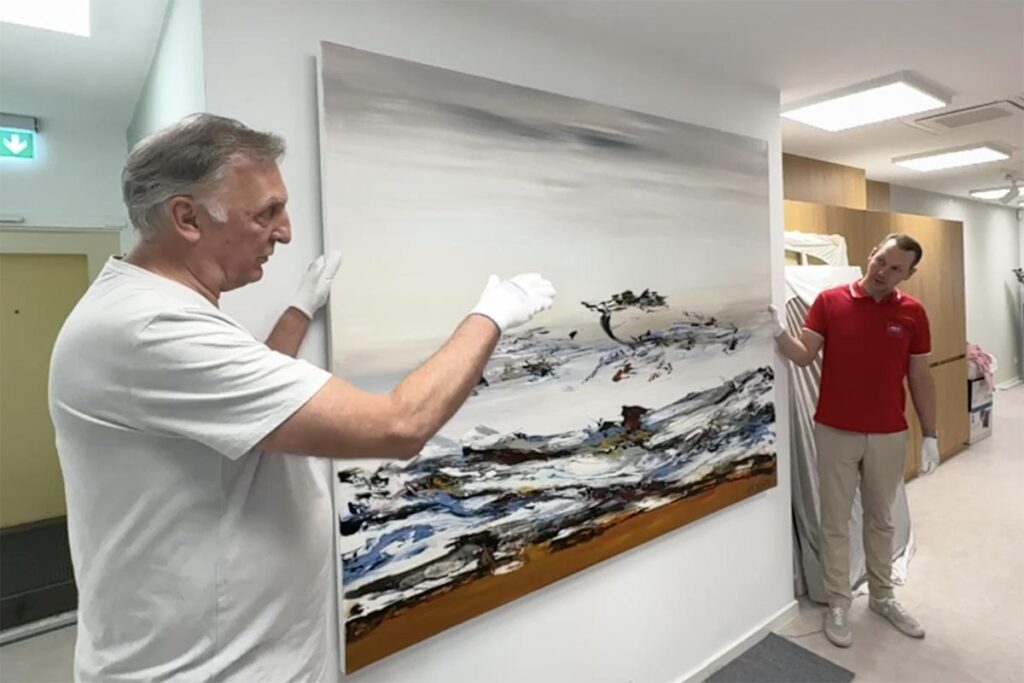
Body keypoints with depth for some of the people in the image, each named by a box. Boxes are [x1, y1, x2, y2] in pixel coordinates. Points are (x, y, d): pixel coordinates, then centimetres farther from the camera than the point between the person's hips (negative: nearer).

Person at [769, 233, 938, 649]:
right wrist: (778, 332, -30)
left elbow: (920, 377, 4)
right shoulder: (830, 301, -6)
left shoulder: (913, 313, -1)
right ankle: (838, 604, 23)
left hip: (889, 435, 2)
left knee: (881, 519, 19)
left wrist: (930, 435, 4)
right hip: (835, 432, -2)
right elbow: (804, 356, -10)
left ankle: (882, 597, 38)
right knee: (836, 522, 8)